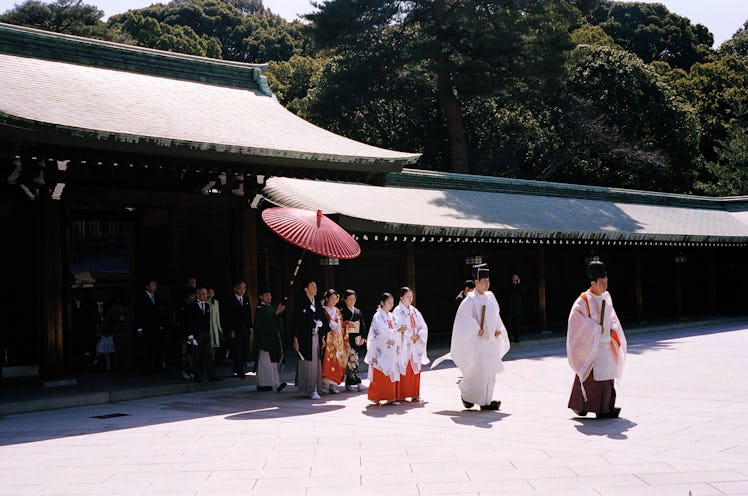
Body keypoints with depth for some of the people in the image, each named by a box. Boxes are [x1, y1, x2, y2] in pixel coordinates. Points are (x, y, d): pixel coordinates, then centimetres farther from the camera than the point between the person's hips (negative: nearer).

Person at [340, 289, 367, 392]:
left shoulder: (358, 312, 15)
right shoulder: (342, 312, -2)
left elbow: (362, 326, 14)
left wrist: (363, 337, 6)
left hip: (356, 339, 6)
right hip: (347, 339, -6)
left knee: (352, 360, 6)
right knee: (352, 360, -12)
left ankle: (349, 383, 11)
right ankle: (357, 382, -12)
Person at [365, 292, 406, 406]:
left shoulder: (391, 316, 14)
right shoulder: (378, 316, -8)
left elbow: (395, 329, 14)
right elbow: (383, 332, -19)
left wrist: (401, 330, -5)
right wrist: (398, 330, -25)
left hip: (391, 350, 7)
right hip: (380, 351, -7)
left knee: (393, 374, 4)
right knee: (380, 375, -5)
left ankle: (390, 397, 8)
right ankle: (376, 397, 3)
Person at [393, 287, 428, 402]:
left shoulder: (414, 311, 14)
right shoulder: (397, 311, -4)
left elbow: (423, 326, 10)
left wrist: (418, 335, -7)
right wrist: (410, 336, -13)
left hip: (415, 345, 6)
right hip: (403, 345, -6)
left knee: (415, 369, 5)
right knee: (403, 370, -6)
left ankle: (415, 394, 10)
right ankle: (400, 395, 0)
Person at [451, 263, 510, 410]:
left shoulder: (490, 297, 10)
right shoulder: (471, 299, -11)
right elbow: (464, 316, -17)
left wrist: (498, 329, 4)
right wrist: (477, 329, -19)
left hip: (491, 340, 7)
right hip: (477, 341, -7)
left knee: (490, 372, 7)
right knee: (478, 371, -5)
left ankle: (486, 401, 14)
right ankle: (466, 395, 15)